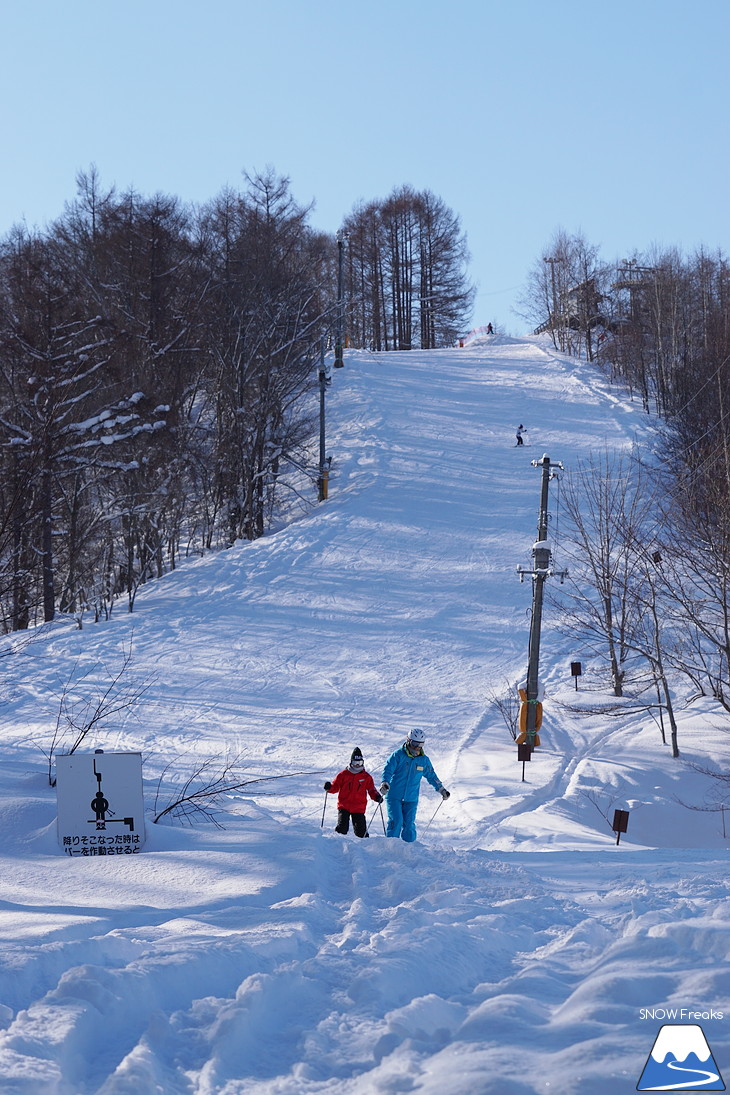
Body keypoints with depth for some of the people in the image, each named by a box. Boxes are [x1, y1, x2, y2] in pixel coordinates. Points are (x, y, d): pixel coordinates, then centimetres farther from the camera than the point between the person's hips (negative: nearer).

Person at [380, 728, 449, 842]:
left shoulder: (424, 760, 7)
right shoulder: (398, 755, -6)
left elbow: (431, 776, 19)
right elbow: (388, 770, -13)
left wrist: (441, 789, 12)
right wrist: (385, 783, -32)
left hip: (411, 799, 3)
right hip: (394, 796, -3)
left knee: (409, 824, -3)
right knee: (396, 821, -14)